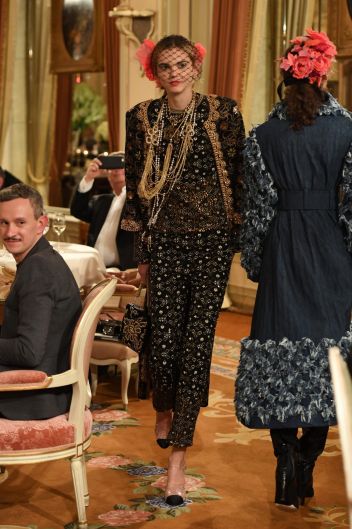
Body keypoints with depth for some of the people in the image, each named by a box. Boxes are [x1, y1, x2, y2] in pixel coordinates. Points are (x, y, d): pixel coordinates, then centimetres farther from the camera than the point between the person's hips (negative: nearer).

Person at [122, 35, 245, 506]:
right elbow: (136, 187, 9)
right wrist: (141, 253, 8)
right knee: (164, 340, 0)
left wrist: (237, 238, 0)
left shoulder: (222, 114, -1)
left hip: (212, 242, -1)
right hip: (165, 242, 2)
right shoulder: (142, 118, 5)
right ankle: (164, 410, 36)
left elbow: (239, 178, 3)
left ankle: (177, 456, -2)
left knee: (197, 343, -6)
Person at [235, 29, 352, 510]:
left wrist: (252, 262, 9)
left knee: (279, 346, 4)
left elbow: (257, 206, 0)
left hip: (282, 252, 0)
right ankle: (307, 461, 11)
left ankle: (287, 458, -6)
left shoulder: (263, 136, -3)